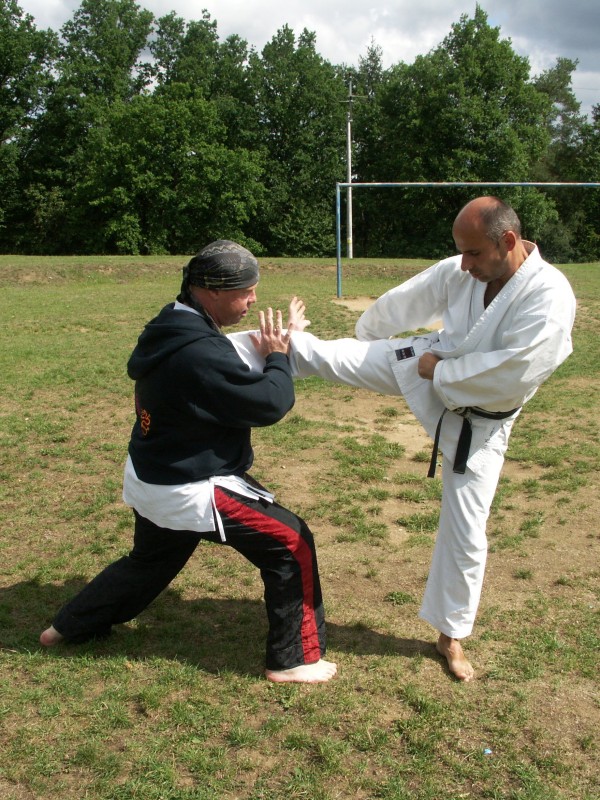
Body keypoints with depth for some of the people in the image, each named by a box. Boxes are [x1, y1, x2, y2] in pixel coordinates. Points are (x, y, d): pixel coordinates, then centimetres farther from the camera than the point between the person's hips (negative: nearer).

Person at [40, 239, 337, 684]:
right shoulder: (201, 353, -29)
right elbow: (270, 404, -23)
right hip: (191, 491, -10)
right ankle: (294, 660, 11)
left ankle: (72, 625, 46)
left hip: (152, 479, 10)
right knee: (292, 545, 0)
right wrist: (277, 356, -8)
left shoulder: (170, 328, 2)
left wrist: (259, 354, -2)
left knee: (151, 561, 31)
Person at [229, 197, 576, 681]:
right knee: (319, 354, -8)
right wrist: (366, 336, 24)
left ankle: (452, 634, 28)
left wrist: (442, 371, -19)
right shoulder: (461, 271, -9)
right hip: (426, 365, 4)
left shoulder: (550, 297, -27)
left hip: (477, 424, -3)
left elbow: (513, 374, -32)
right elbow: (406, 302, 8)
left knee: (465, 532, 5)